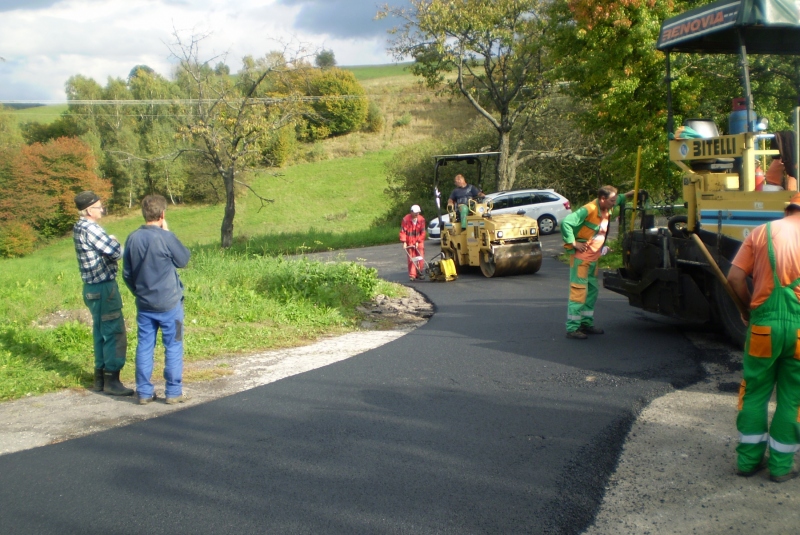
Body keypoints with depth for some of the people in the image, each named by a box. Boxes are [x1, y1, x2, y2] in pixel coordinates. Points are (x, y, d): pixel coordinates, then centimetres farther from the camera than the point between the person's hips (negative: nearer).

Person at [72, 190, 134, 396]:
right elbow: (117, 252, -21)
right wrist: (114, 242, 1)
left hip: (94, 288, 10)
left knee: (102, 334, 16)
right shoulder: (90, 228, -19)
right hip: (103, 288, -10)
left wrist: (109, 243, -7)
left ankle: (100, 378, 24)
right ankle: (112, 381, 1)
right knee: (115, 334, -4)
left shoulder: (79, 227, 12)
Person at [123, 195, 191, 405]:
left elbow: (127, 273, 8)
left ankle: (144, 392, 15)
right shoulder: (166, 237, -17)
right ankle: (173, 392, 10)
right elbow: (183, 259, -1)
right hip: (169, 303, -5)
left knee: (144, 347, 10)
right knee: (173, 347, 6)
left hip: (144, 304, 5)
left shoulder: (132, 238, 0)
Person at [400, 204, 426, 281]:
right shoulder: (406, 219, -14)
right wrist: (404, 242, -16)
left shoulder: (421, 220, -6)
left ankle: (418, 272, 15)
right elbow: (402, 231, -11)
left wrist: (418, 241, -8)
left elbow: (423, 232, -1)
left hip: (418, 241, 3)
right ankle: (412, 275, -1)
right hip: (409, 242, -3)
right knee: (411, 259, -4)